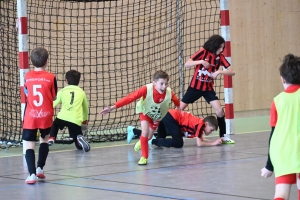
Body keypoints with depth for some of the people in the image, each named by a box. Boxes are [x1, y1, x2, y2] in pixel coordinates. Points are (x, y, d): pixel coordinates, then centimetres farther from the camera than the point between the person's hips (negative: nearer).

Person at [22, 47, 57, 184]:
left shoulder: (27, 77, 2)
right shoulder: (51, 77, -5)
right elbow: (54, 97, 3)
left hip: (30, 116, 0)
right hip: (46, 116, 0)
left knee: (29, 144, -2)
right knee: (44, 139, 24)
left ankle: (32, 174, -16)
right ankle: (40, 168, 22)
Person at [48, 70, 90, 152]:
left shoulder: (62, 91, 12)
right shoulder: (81, 92, 16)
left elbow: (53, 104, 13)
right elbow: (86, 108, 28)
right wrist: (85, 119, 44)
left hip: (62, 117, 0)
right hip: (76, 121, 0)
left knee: (55, 125, 38)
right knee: (79, 145, 10)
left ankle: (51, 139, 16)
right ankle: (80, 139, -24)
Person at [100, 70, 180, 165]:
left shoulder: (169, 93, -35)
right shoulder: (147, 89, -41)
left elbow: (177, 102, -13)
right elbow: (130, 97, -41)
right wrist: (113, 107, -45)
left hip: (157, 115, 3)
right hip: (145, 111, -3)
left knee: (149, 137, 16)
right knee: (145, 133, -21)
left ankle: (142, 142, 53)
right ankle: (144, 157, 0)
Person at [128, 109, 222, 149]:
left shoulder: (199, 123, 11)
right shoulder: (200, 124, -13)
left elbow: (201, 140, 15)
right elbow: (199, 143, -18)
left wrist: (215, 140, 7)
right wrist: (214, 143, -8)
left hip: (168, 116, 10)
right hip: (172, 118, -10)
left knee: (159, 138, 25)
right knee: (178, 143, -20)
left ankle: (133, 130, 28)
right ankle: (152, 141, -20)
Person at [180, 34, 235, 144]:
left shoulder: (220, 57, -5)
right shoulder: (203, 52, -13)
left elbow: (232, 71, -11)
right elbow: (186, 64, -18)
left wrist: (219, 72, -27)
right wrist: (201, 61, -33)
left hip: (208, 88, 2)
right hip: (195, 87, -2)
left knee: (220, 111, -12)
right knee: (179, 109, 0)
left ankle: (223, 136, 1)